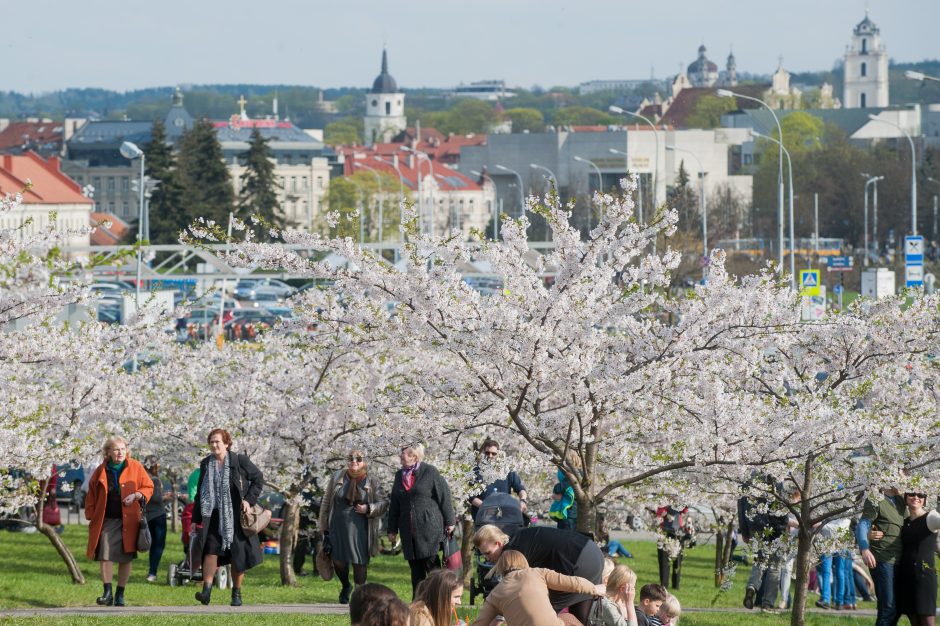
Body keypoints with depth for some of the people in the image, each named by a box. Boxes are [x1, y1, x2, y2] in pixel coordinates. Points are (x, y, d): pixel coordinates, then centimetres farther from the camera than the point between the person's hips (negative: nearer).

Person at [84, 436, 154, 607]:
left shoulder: (135, 467, 2)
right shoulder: (101, 471, 6)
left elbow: (148, 487, 6)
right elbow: (91, 496, 13)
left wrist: (136, 495, -13)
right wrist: (91, 517, 7)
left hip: (128, 520, 0)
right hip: (106, 520, 0)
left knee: (126, 558, 4)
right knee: (105, 556, -10)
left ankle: (120, 595, 13)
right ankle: (107, 593, -7)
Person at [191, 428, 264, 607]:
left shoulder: (240, 461, -4)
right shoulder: (206, 465, 7)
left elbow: (258, 479, 3)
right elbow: (200, 493, 13)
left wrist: (249, 500, -10)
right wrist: (195, 519, 10)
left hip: (236, 516, -2)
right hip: (214, 516, 2)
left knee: (238, 555, 3)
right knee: (211, 549, -13)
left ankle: (237, 593, 14)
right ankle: (206, 591, -20)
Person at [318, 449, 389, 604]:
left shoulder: (372, 482, 2)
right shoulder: (337, 477, 5)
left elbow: (384, 503, 5)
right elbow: (326, 502, 10)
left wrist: (369, 509, -14)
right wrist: (324, 526, 8)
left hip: (360, 530, -1)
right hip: (338, 527, 1)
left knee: (359, 562, -2)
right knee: (338, 561, -1)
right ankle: (346, 586, 27)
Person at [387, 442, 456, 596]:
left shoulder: (430, 472, -3)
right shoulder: (399, 475, 14)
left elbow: (444, 497, -2)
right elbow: (394, 504, 18)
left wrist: (450, 522, -4)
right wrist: (392, 529, 15)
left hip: (429, 528, -6)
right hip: (408, 530, 6)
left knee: (432, 566, -5)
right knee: (416, 570, 8)